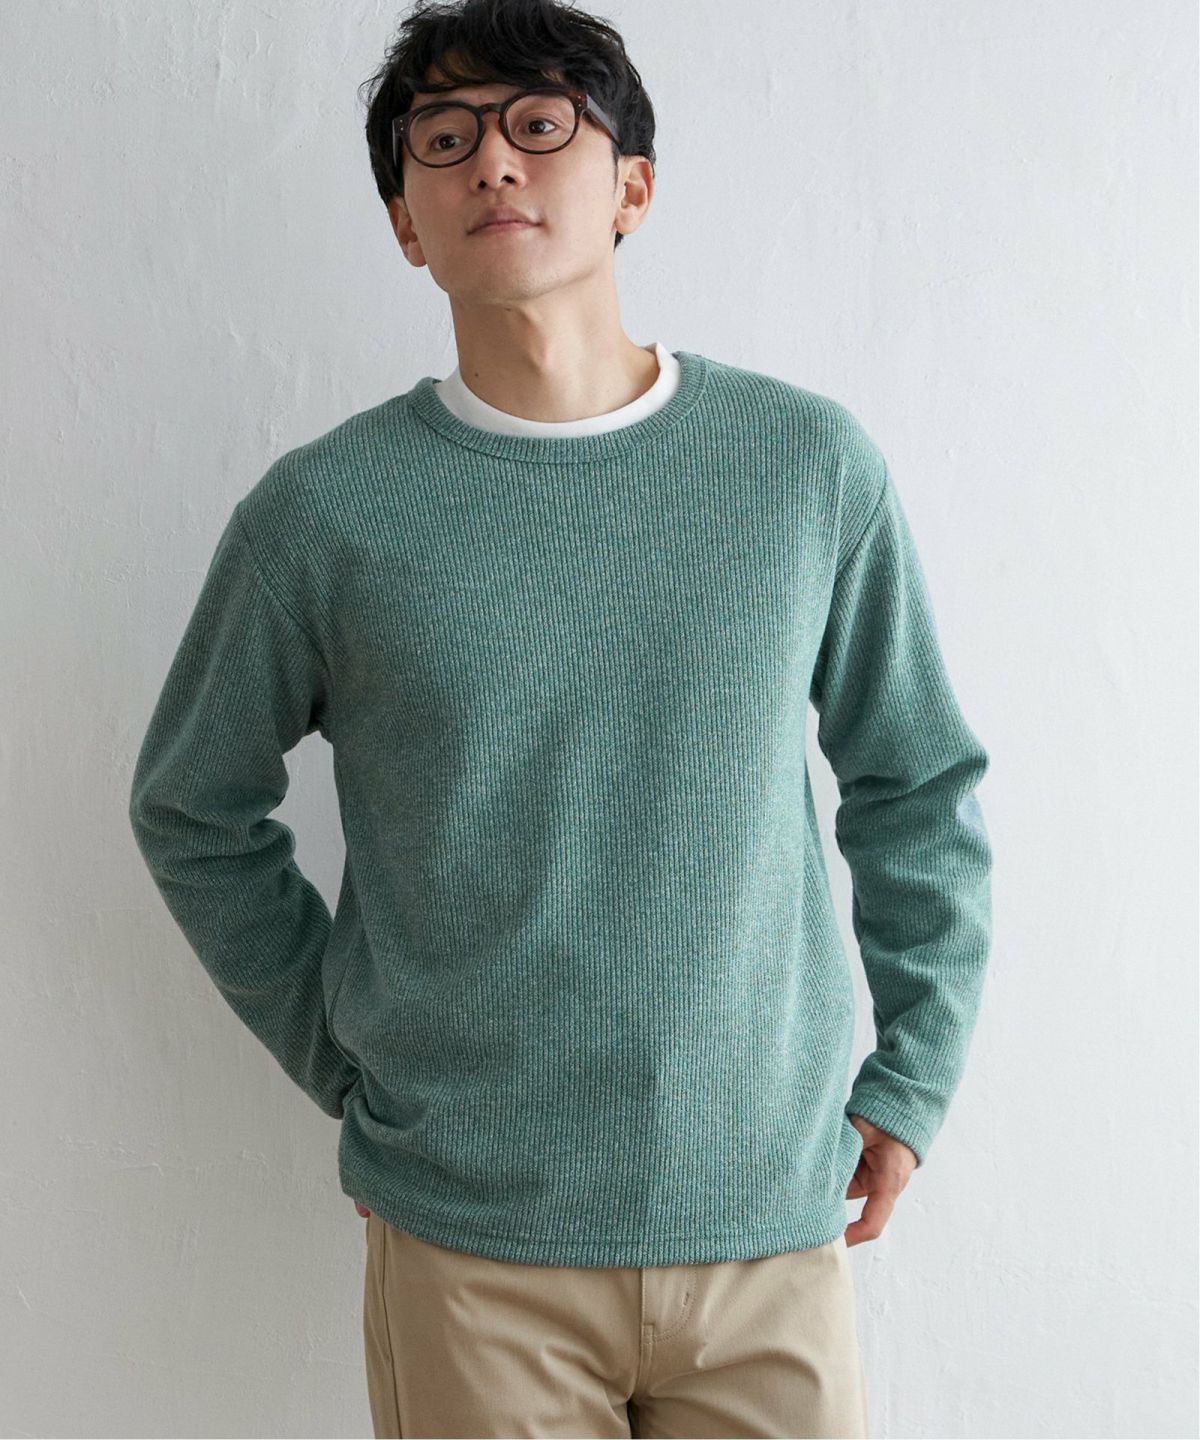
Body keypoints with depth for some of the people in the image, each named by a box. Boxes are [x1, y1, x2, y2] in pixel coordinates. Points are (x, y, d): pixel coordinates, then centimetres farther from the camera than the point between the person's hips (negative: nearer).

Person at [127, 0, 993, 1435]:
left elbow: (919, 787, 7)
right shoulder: (323, 512, -7)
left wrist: (914, 1074, 5)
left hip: (773, 1214, 2)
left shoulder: (810, 464, -3)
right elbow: (193, 810, 7)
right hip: (467, 1239, -1)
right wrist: (343, 1058, 4)